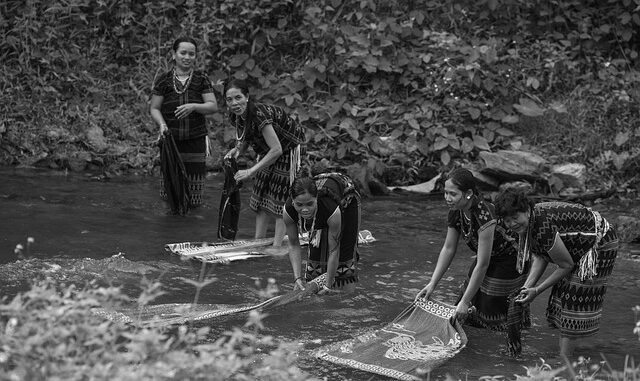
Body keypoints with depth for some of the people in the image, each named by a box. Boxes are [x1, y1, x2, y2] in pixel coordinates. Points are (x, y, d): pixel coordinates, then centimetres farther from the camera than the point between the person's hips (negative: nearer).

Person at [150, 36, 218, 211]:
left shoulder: (202, 79, 3)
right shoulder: (163, 80, 4)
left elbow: (213, 106, -1)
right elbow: (154, 108, 7)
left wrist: (194, 106, -18)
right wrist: (161, 124, -13)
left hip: (195, 139, 0)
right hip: (171, 138, 0)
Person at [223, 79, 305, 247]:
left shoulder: (259, 114, -35)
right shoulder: (238, 116, -11)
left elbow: (276, 150, -36)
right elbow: (244, 141, 4)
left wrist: (250, 171, -34)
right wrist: (236, 151, -20)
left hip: (289, 147, -8)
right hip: (268, 150, 8)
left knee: (281, 196, -6)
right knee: (262, 192, 7)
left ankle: (277, 245, -2)